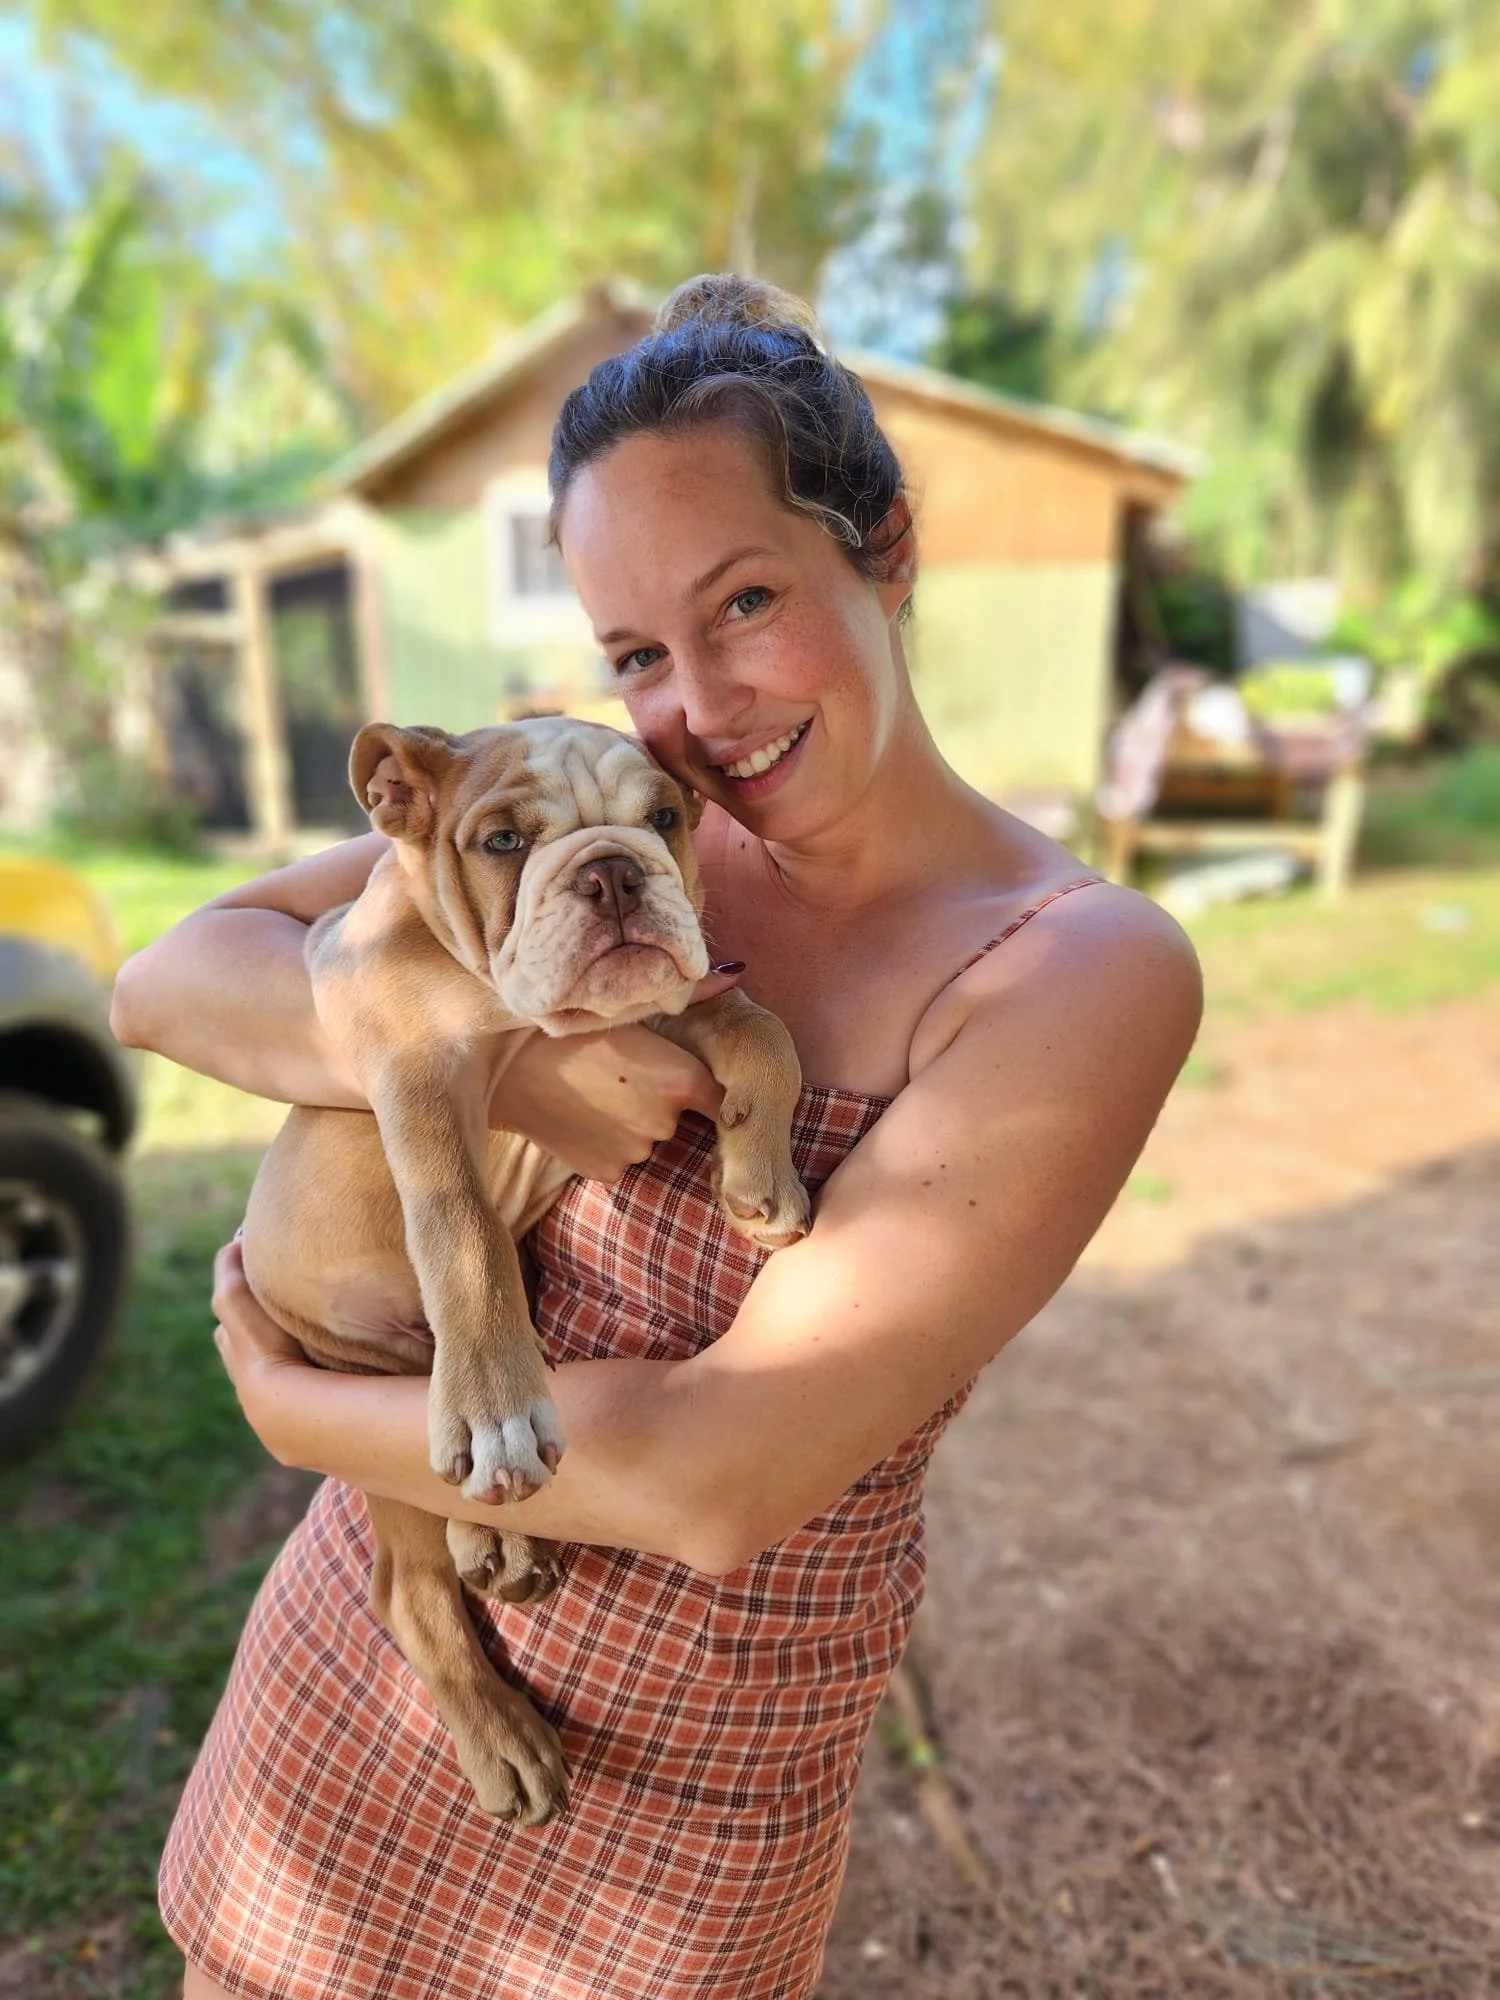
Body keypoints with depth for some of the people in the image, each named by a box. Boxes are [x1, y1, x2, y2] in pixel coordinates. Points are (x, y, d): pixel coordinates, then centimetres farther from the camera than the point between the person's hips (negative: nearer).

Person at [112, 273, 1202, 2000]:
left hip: (687, 1784, -3)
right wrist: (485, 1060, -27)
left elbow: (719, 1486, -25)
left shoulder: (1090, 972, -22)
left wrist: (295, 1407, -13)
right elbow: (168, 982, -10)